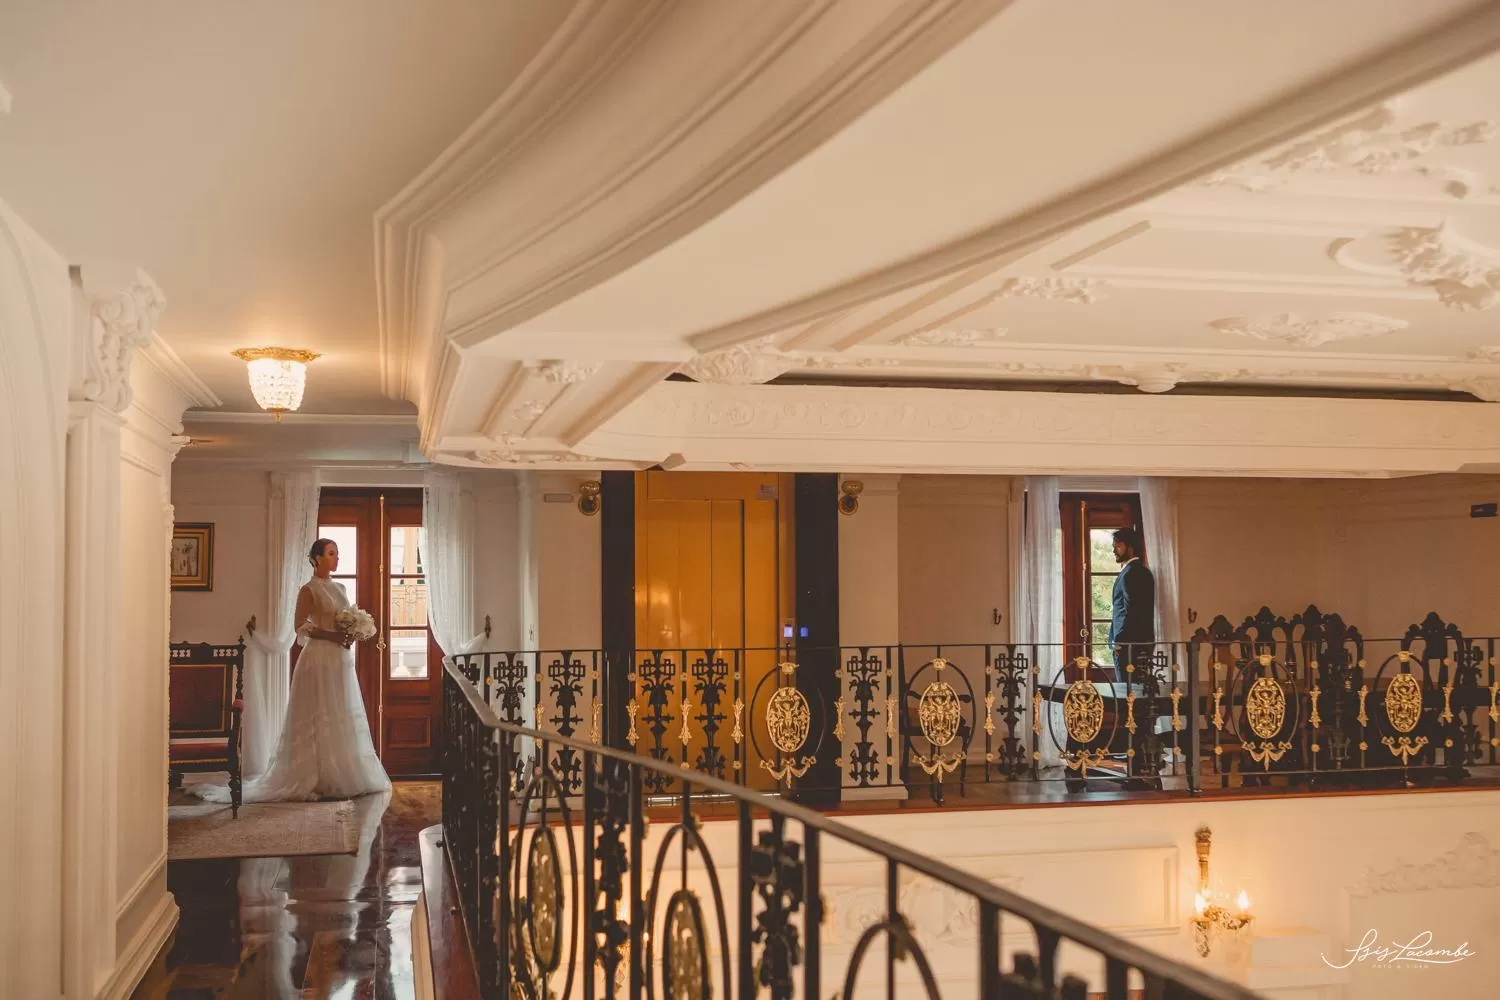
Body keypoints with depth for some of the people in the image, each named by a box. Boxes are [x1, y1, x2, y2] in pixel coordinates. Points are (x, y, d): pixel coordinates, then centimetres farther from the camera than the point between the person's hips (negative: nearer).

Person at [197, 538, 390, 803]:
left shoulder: (339, 588, 15)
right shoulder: (309, 590, -6)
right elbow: (302, 627, -13)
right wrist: (332, 636, -21)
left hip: (341, 661, 8)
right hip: (320, 658, -8)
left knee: (342, 719, 8)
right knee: (318, 719, -5)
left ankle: (341, 777, 13)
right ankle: (317, 780, -2)